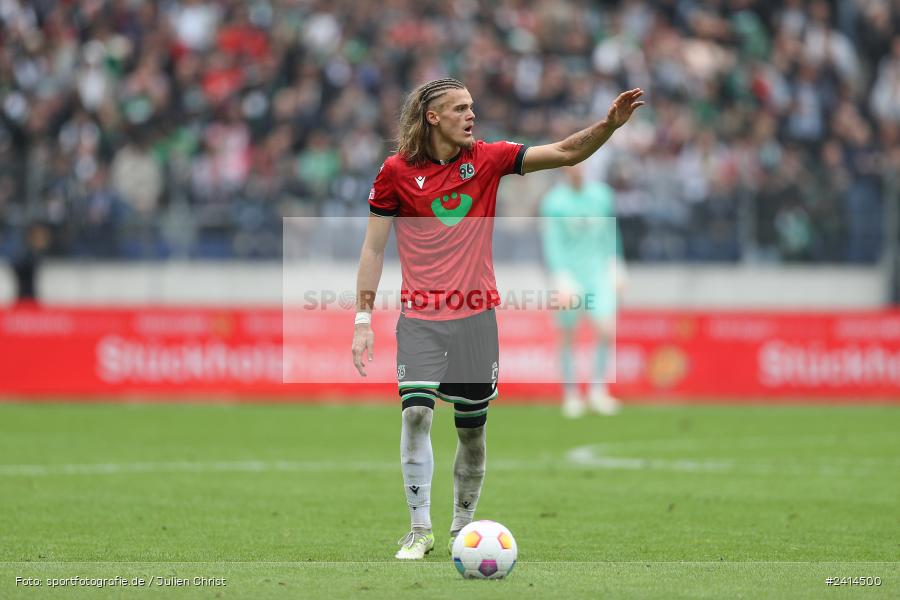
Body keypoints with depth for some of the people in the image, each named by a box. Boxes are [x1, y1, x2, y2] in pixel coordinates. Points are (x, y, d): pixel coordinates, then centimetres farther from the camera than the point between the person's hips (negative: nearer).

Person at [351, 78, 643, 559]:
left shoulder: (487, 159, 2)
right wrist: (363, 320, -4)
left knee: (472, 428, 6)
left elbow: (565, 153, -2)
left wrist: (609, 124, -18)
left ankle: (462, 528, 22)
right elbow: (373, 248, 1)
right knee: (416, 412, -18)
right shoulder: (397, 172, -3)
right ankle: (419, 531, -11)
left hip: (476, 317, 2)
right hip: (421, 319, -2)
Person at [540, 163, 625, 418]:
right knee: (567, 337, 4)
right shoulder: (554, 201, -7)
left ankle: (598, 390, 2)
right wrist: (560, 278, -23)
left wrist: (616, 266, 15)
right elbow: (552, 243, -13)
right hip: (570, 276, -3)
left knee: (607, 330, -11)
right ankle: (571, 395, 17)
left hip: (598, 274, 3)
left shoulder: (601, 194, 6)